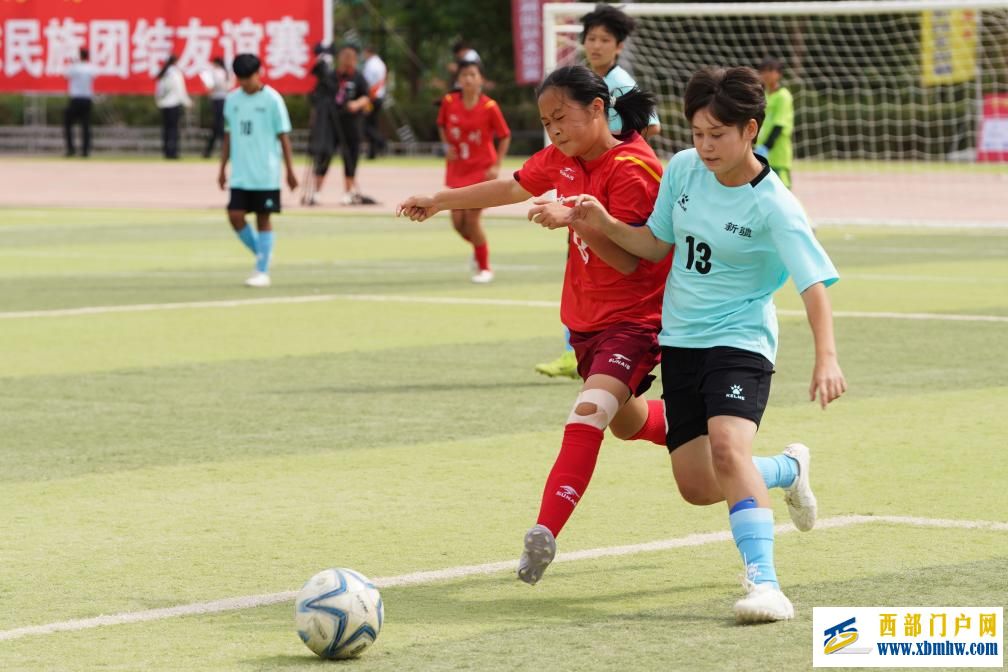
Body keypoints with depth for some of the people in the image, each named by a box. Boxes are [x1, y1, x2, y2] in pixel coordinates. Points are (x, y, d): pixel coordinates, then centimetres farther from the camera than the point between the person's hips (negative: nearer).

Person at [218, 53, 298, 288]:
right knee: (235, 216, -5)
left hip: (266, 174, -4)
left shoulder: (272, 99, -5)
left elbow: (283, 136, -3)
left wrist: (290, 170, -5)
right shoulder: (232, 99, 7)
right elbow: (228, 136, 14)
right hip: (240, 174, 4)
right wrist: (223, 168, 12)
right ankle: (261, 254, 17)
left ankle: (263, 271, 6)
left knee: (263, 219, 0)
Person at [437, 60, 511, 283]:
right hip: (457, 168, 4)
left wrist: (496, 166, -11)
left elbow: (505, 136, -4)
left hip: (482, 169, -4)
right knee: (457, 221, 1)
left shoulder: (489, 107, -14)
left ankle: (484, 267, 9)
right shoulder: (449, 102, -5)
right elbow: (441, 125, 14)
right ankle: (478, 248, 34)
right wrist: (447, 146, -4)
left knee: (472, 218, -9)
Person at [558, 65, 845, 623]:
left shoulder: (773, 205, -19)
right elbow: (657, 244, 13)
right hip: (679, 341, 6)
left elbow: (813, 283, -25)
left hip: (740, 342, -6)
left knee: (728, 445, -33)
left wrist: (826, 357, -39)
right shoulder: (683, 169, -1)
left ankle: (763, 582, -36)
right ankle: (788, 470, 38)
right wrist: (605, 225, -5)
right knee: (697, 487, 8)